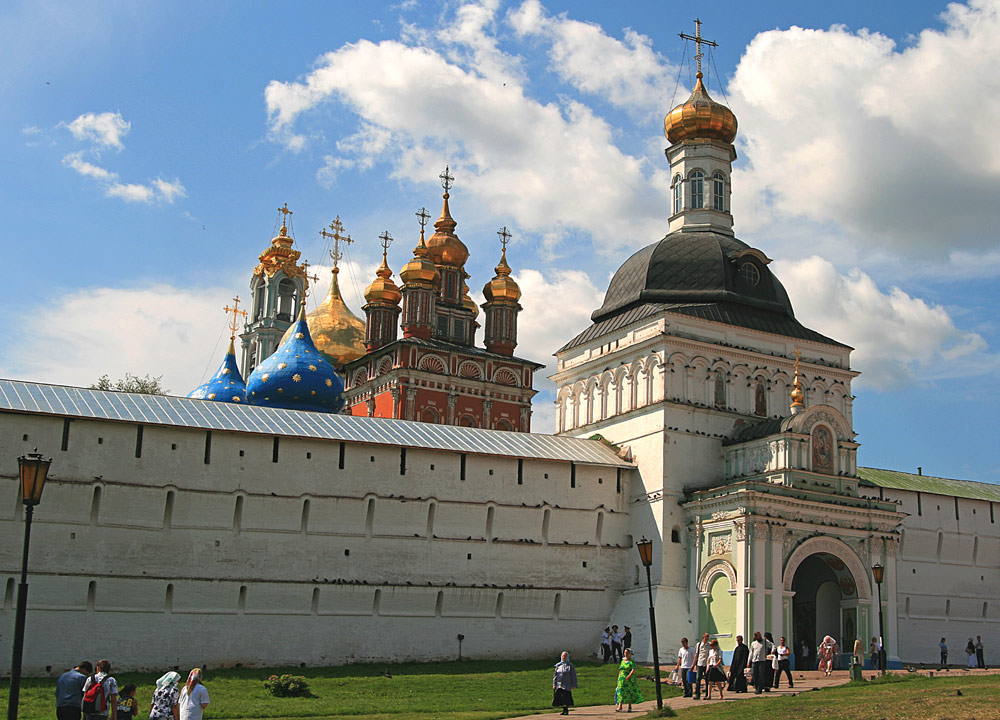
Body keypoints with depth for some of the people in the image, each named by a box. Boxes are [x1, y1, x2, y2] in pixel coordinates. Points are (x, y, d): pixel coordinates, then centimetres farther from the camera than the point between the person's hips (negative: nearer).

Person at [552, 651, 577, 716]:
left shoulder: (570, 666, 0)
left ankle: (566, 710, -1)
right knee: (560, 698, 2)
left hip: (567, 686, -4)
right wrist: (554, 684, 6)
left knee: (566, 697, -10)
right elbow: (555, 675, 13)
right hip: (559, 685, 4)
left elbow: (573, 676, -1)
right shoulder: (558, 666, 11)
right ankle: (564, 710, 14)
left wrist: (573, 685, -7)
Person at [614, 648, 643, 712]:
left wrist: (629, 676, -29)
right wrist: (619, 678, 12)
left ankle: (630, 707, 16)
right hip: (622, 680, 4)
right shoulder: (622, 661, 11)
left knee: (630, 693, 3)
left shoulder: (632, 662, -5)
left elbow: (633, 670, -17)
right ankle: (619, 708, -11)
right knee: (621, 693, -6)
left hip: (630, 680, -4)